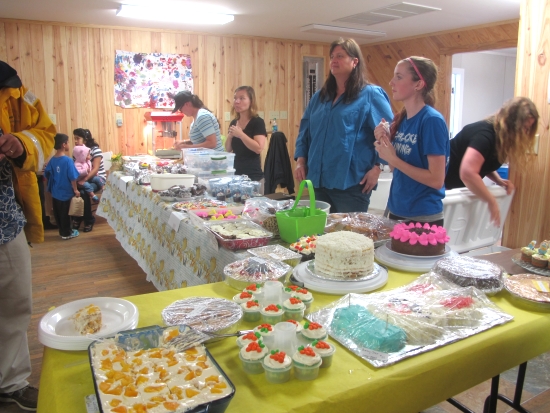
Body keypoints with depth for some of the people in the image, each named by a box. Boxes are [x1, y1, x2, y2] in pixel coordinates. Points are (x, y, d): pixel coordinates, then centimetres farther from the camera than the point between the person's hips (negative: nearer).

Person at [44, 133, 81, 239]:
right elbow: (72, 178, -19)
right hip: (66, 193, -6)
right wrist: (75, 190, -7)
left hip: (55, 193, 6)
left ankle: (63, 231, 29)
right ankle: (66, 233, 17)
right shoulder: (68, 160, -19)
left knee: (58, 213, 15)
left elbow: (47, 175, 8)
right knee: (65, 214, 5)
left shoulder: (52, 160, 1)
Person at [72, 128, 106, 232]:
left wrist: (84, 180, -32)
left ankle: (89, 220, -13)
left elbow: (95, 169, -21)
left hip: (97, 178, -5)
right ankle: (76, 218, -6)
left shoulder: (95, 150, -12)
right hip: (83, 179, 5)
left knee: (83, 192, -31)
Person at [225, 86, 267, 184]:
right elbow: (228, 149, 13)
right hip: (235, 173, 6)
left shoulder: (257, 122, -9)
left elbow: (259, 148, -21)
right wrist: (230, 136, -5)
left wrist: (240, 134, -22)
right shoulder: (233, 123, 10)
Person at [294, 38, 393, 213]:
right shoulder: (319, 97, 16)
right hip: (319, 180, 6)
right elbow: (305, 131, 19)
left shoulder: (371, 95, -3)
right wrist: (301, 160, 7)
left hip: (351, 183, -6)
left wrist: (377, 167, -13)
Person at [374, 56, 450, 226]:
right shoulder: (401, 118, 3)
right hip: (397, 211, 7)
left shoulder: (432, 120, -17)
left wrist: (393, 159, -20)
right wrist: (384, 141, -5)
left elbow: (437, 180, -20)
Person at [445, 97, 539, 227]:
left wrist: (499, 180, -3)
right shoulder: (485, 134, -28)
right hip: (444, 185, -9)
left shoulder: (499, 134, 1)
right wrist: (492, 201, -32)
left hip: (458, 186, 9)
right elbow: (467, 173, -42)